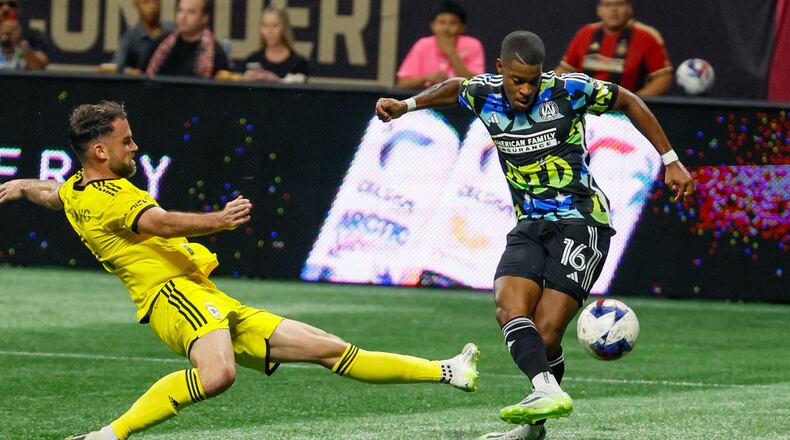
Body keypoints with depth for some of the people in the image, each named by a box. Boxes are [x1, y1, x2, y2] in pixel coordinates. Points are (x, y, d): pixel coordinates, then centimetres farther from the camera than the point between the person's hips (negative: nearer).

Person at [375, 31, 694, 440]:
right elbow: (453, 88, 27)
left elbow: (628, 102, 4)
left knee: (546, 333, -14)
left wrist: (670, 161, 6)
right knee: (510, 309, -24)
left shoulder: (569, 90, -11)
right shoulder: (485, 94, 1)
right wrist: (407, 105, 15)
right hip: (530, 225, 5)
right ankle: (547, 391, -39)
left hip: (580, 223, -5)